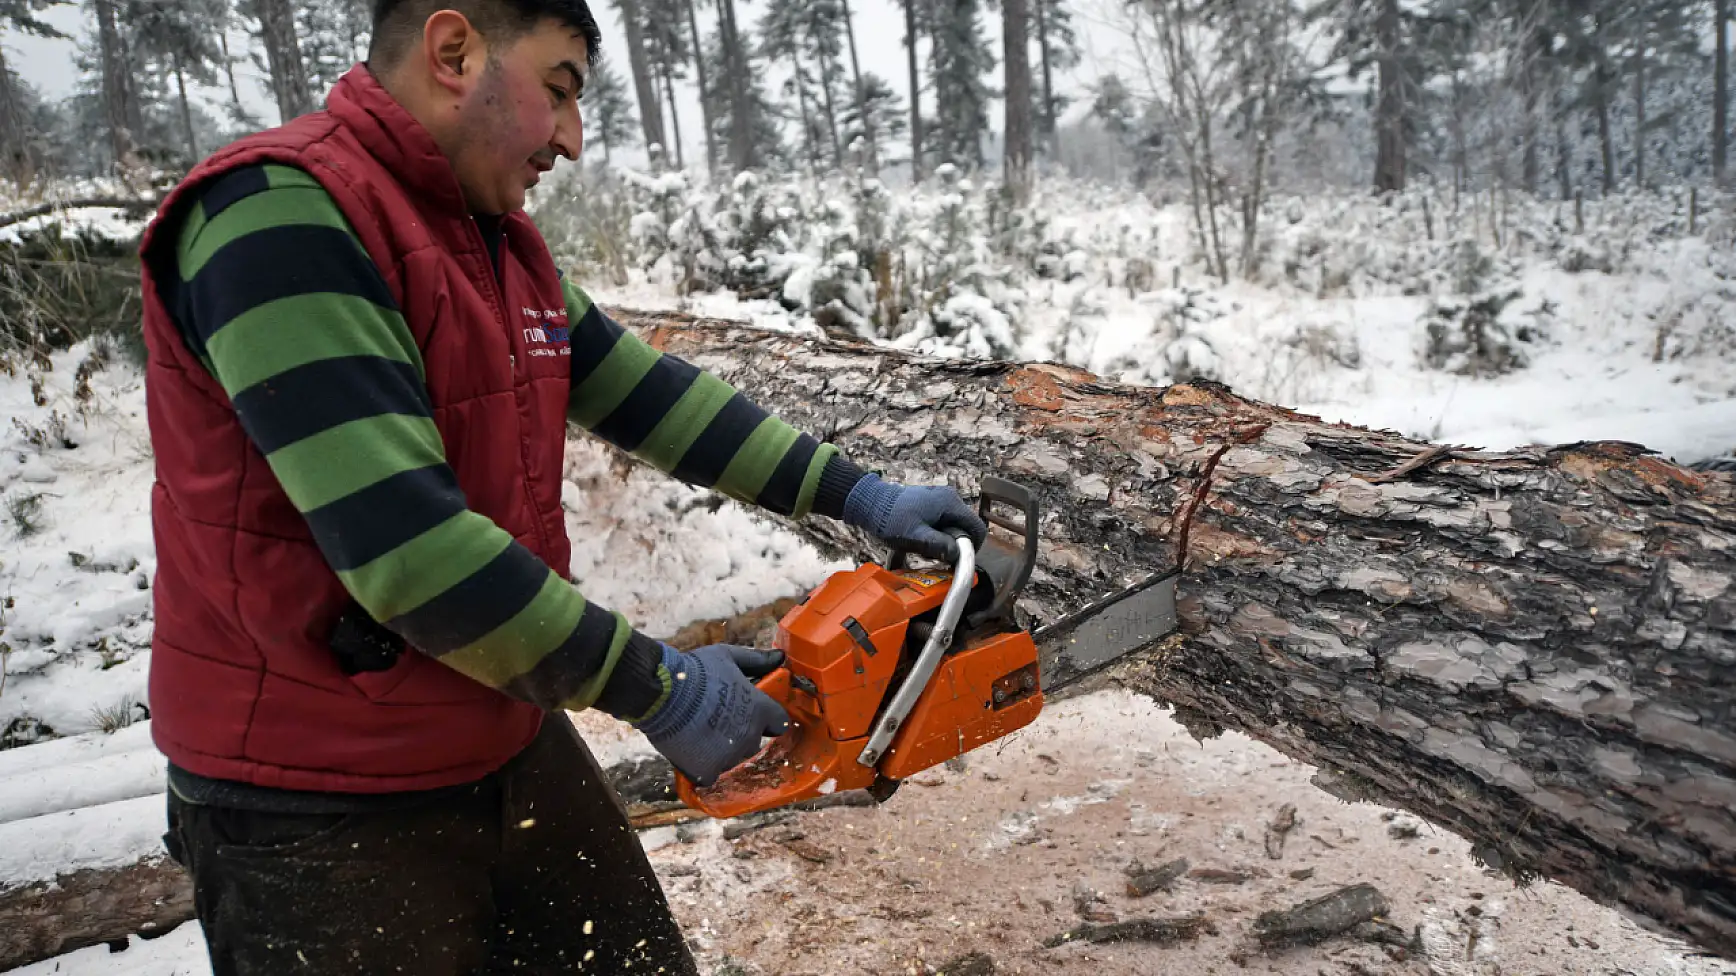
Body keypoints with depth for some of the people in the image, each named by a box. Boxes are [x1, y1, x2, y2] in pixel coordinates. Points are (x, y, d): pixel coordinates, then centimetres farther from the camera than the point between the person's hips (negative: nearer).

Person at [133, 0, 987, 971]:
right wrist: (657, 689, -20)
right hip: (324, 814, -8)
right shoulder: (278, 213, -23)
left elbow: (648, 393, 9)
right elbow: (404, 545, -29)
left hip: (515, 740, 8)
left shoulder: (503, 242, 6)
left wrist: (857, 495, 5)